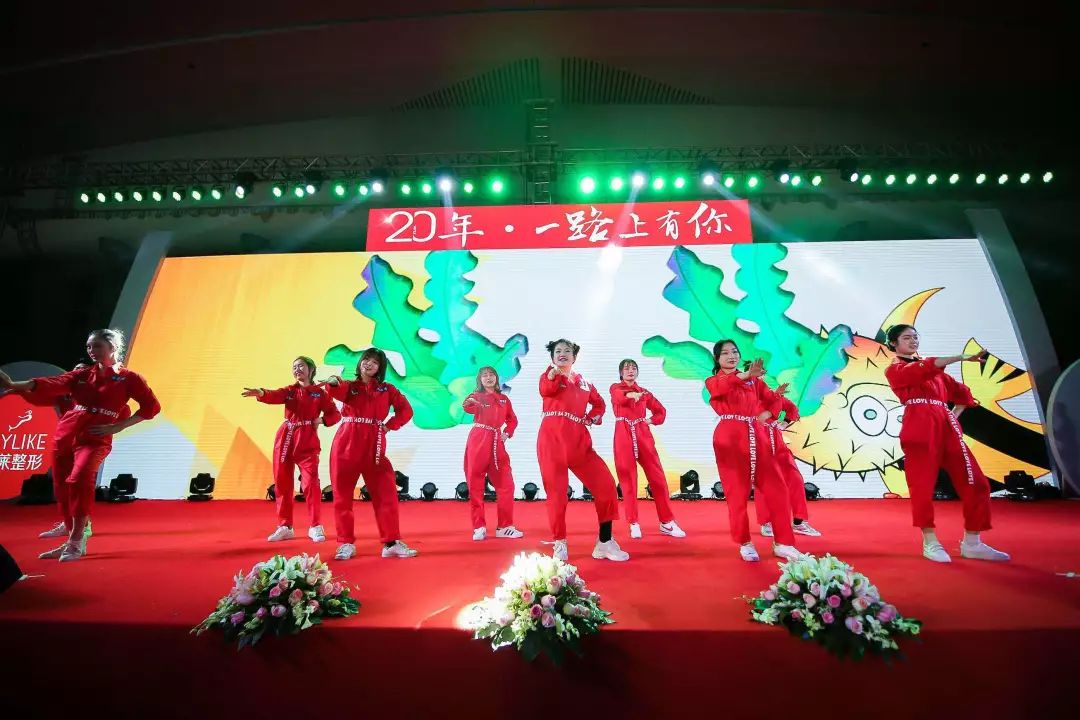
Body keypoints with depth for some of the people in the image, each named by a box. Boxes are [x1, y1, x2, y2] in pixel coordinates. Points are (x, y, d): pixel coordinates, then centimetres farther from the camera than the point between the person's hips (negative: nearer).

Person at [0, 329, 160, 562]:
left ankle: (76, 541, -16)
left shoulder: (127, 378, 2)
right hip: (64, 436, 5)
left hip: (95, 440, -5)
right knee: (63, 489, 8)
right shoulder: (81, 374, 13)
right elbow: (51, 385, -3)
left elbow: (151, 406, -1)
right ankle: (74, 541, 21)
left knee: (79, 480, -25)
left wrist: (119, 426, -6)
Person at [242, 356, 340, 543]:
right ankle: (284, 526, 20)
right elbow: (273, 396, -14)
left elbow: (335, 414, 4)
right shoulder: (289, 390, 8)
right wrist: (261, 393, -35)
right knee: (282, 483, 7)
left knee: (311, 482, -10)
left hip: (308, 441, -3)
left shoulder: (320, 392, 2)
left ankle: (315, 527, 2)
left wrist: (321, 420, -14)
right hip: (285, 439, 4)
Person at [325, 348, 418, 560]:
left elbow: (406, 410, 8)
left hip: (374, 445, 0)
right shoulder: (349, 386, 8)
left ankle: (391, 543, 7)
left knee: (385, 493, -2)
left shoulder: (387, 389, 10)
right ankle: (346, 543, 17)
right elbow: (337, 391, -16)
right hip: (346, 443, 0)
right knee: (342, 494, 4)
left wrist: (389, 426, -3)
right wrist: (333, 382, -38)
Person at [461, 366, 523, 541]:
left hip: (497, 443, 3)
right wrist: (468, 404, -43)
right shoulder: (476, 396, 4)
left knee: (506, 484, 2)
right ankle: (479, 527, 8)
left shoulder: (504, 399, 14)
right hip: (478, 441, -3)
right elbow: (469, 408, -19)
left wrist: (507, 433, 2)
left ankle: (504, 527, 14)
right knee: (476, 484, -2)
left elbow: (512, 419, 20)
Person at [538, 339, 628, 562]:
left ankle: (605, 543, 11)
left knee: (606, 485, -3)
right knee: (557, 492, -2)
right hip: (553, 439, -4)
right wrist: (553, 373, -39)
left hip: (579, 440, 4)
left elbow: (599, 403, 32)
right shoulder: (548, 376, 7)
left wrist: (594, 417, 10)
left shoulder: (583, 382, 19)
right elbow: (546, 390, -17)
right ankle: (560, 545, 16)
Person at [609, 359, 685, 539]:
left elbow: (661, 410, 23)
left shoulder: (644, 392, 16)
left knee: (657, 477, 0)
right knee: (627, 479, -2)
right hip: (624, 435, -3)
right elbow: (619, 397, -18)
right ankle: (633, 524, 7)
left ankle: (667, 522, 10)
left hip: (643, 434, 3)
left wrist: (651, 420, 4)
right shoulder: (615, 388, 7)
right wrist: (630, 394, -39)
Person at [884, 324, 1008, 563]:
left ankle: (972, 543, 12)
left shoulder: (935, 369, 26)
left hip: (946, 426, 6)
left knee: (975, 483, 2)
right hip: (920, 427, -6)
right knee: (922, 486, -8)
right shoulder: (894, 370, 6)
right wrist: (962, 357, -18)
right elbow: (922, 371, -13)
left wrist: (954, 415, 12)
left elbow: (961, 391, 29)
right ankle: (930, 543, 3)